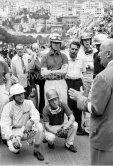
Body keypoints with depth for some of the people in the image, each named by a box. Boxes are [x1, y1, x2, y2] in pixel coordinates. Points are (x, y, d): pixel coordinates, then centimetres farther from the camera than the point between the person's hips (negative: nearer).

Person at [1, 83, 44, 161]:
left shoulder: (29, 103, -4)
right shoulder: (8, 107, -13)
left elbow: (36, 115, -15)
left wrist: (31, 121, -39)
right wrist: (13, 138, -34)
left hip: (26, 130, 3)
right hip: (14, 132, -2)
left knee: (39, 126, -26)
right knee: (14, 148, -30)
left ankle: (36, 150, -6)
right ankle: (16, 148, 11)